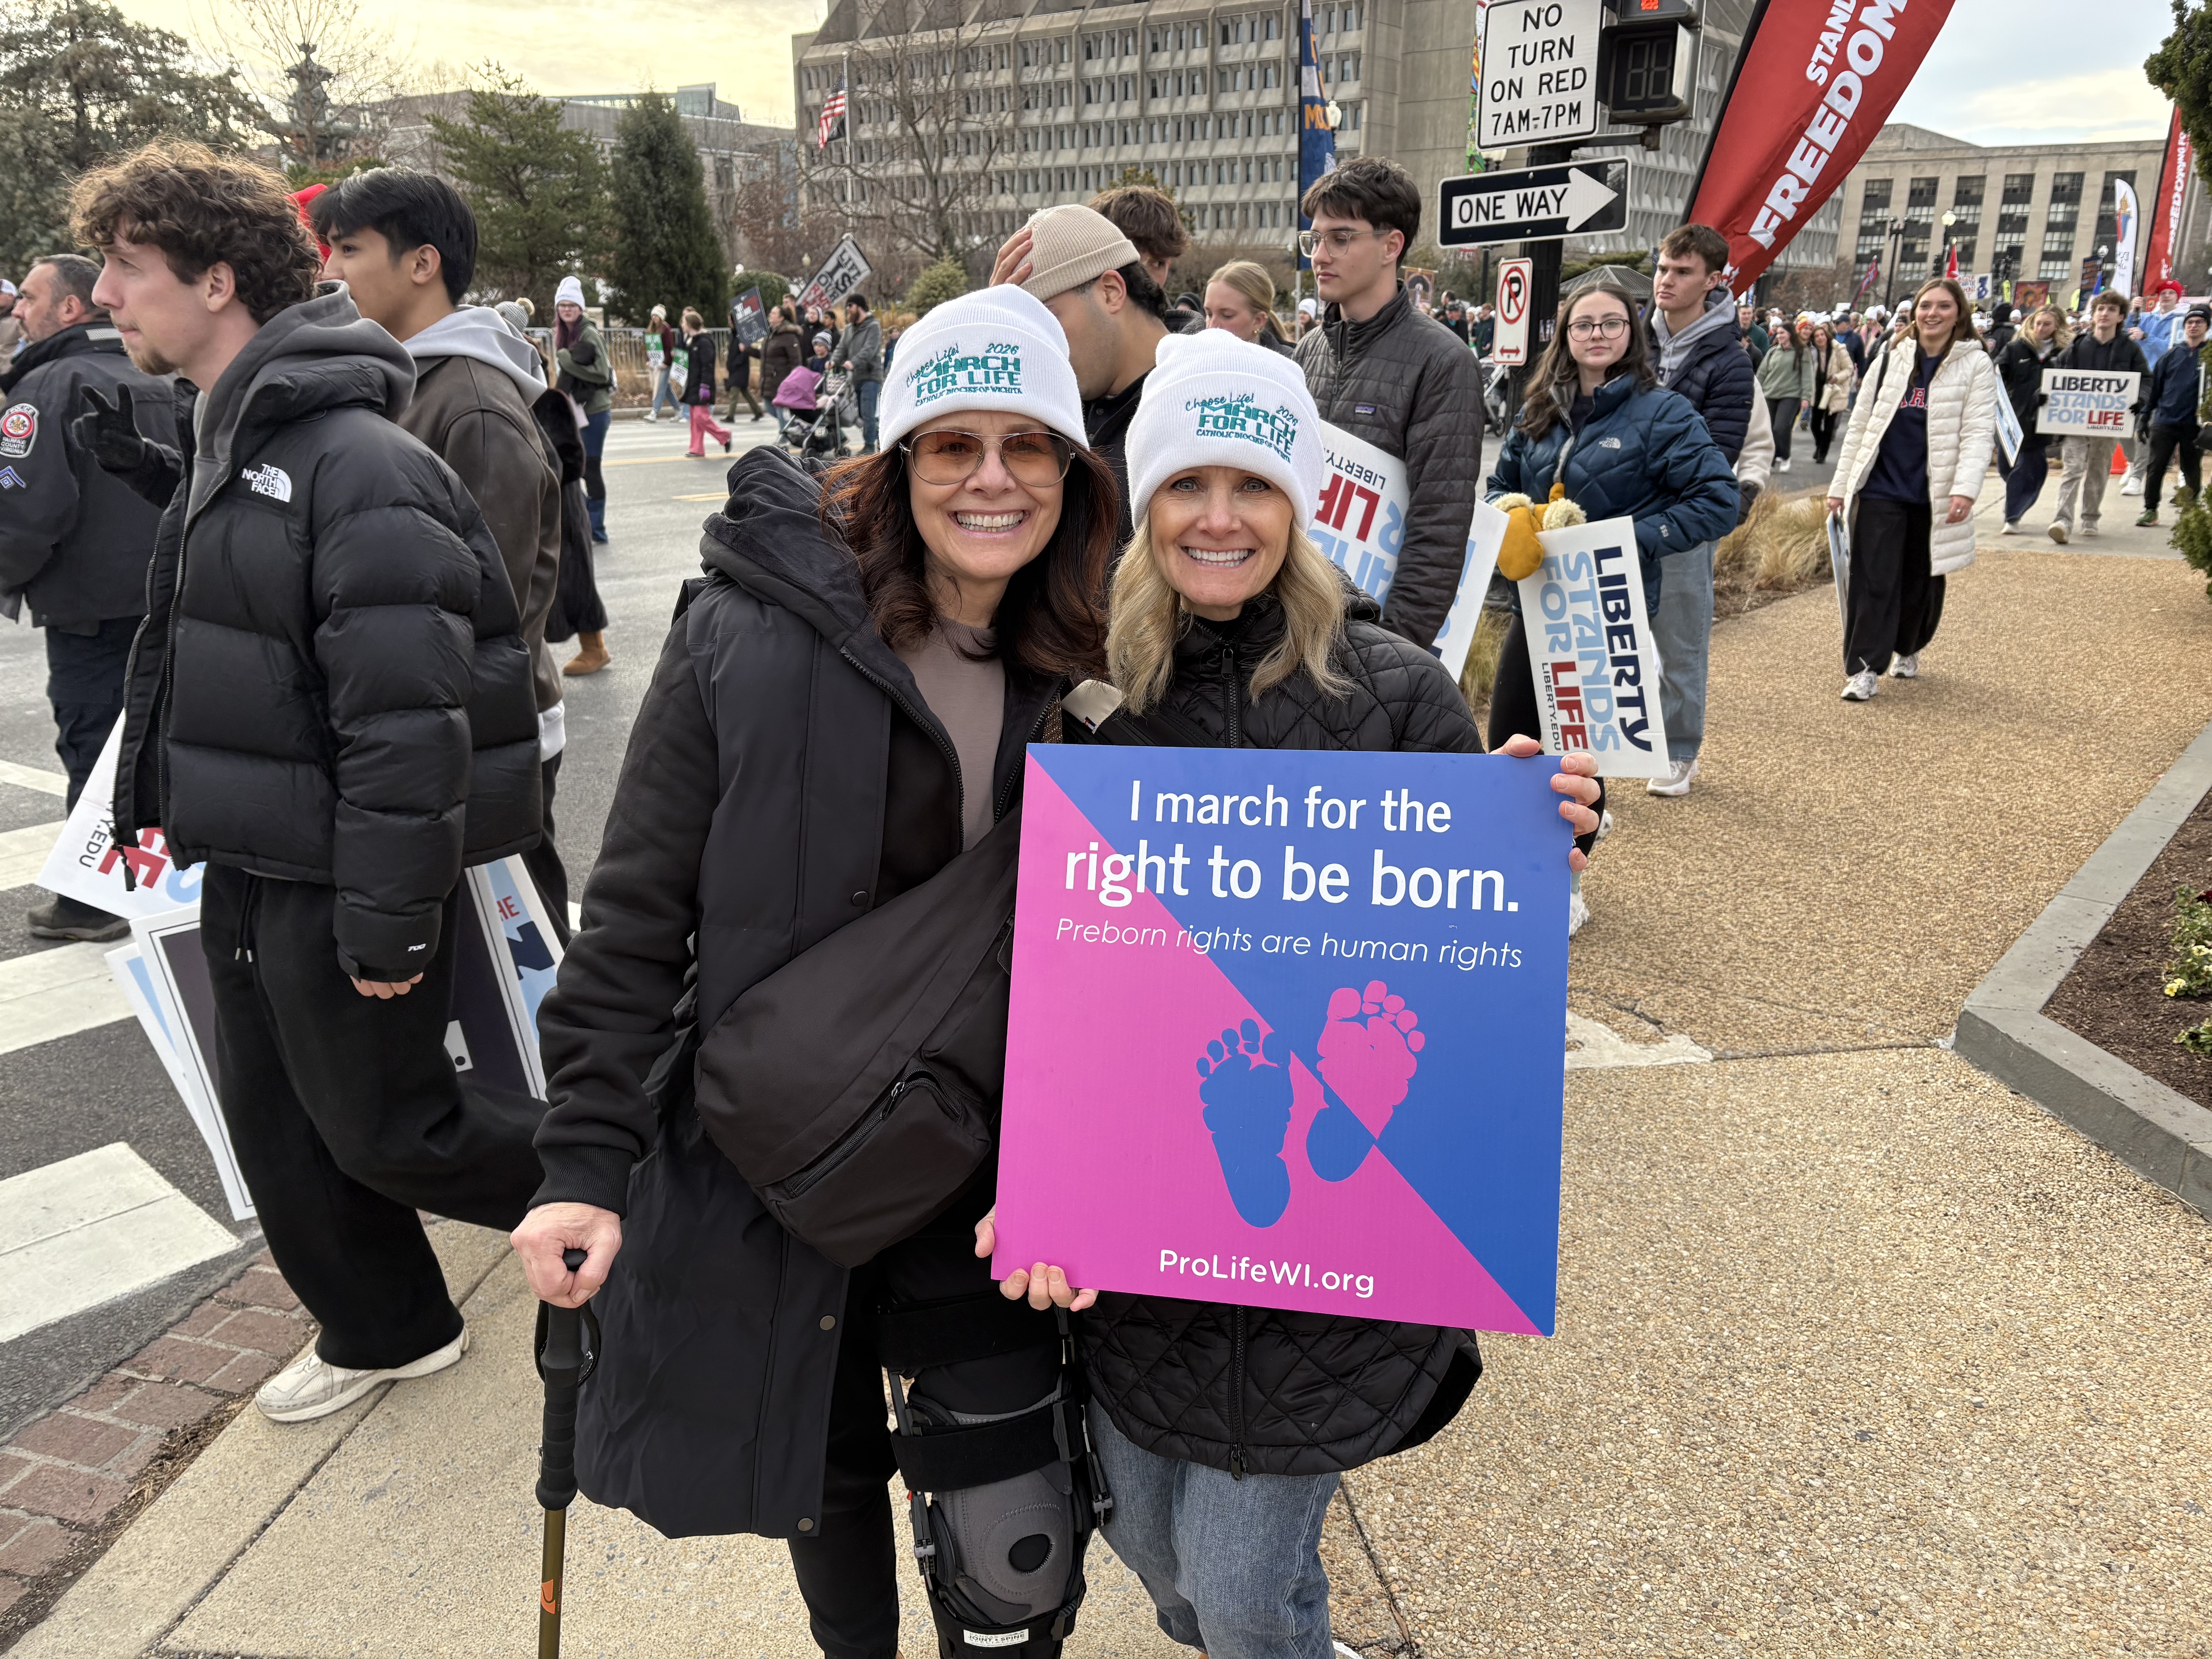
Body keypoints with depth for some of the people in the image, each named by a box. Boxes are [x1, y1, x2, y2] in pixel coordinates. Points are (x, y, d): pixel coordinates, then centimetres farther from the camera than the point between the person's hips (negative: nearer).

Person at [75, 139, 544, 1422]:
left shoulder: (352, 460, -22)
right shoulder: (223, 438, 11)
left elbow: (408, 718, -26)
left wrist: (387, 922, -24)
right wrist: (163, 794, 20)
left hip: (338, 875, -9)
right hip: (247, 863, 9)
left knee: (384, 1128, 5)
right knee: (277, 1123, 17)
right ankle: (385, 1330, 36)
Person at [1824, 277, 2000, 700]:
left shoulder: (1975, 365, 0)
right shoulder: (1891, 359, 7)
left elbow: (1978, 432, -8)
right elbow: (1860, 426, 11)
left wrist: (1965, 489, -22)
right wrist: (1840, 486, 8)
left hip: (1935, 496, -1)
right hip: (1880, 490, 1)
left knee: (1923, 582, 11)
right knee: (1873, 581, -6)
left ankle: (1908, 650, 33)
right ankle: (1865, 668, -3)